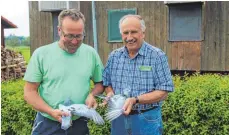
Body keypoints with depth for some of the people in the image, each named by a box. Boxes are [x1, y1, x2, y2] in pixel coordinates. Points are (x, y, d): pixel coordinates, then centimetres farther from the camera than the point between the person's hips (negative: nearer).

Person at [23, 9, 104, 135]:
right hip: (47, 124, -2)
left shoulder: (91, 53, -2)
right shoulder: (41, 54, -8)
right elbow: (30, 91, -5)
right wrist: (51, 112, -19)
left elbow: (100, 82, 10)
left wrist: (92, 94, -10)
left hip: (79, 124, 2)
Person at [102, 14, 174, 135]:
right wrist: (110, 94, -12)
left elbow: (163, 92, -14)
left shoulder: (157, 56, -12)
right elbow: (107, 83, 10)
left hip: (147, 120, -3)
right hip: (119, 119, 4)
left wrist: (135, 100, -25)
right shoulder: (114, 56, 2)